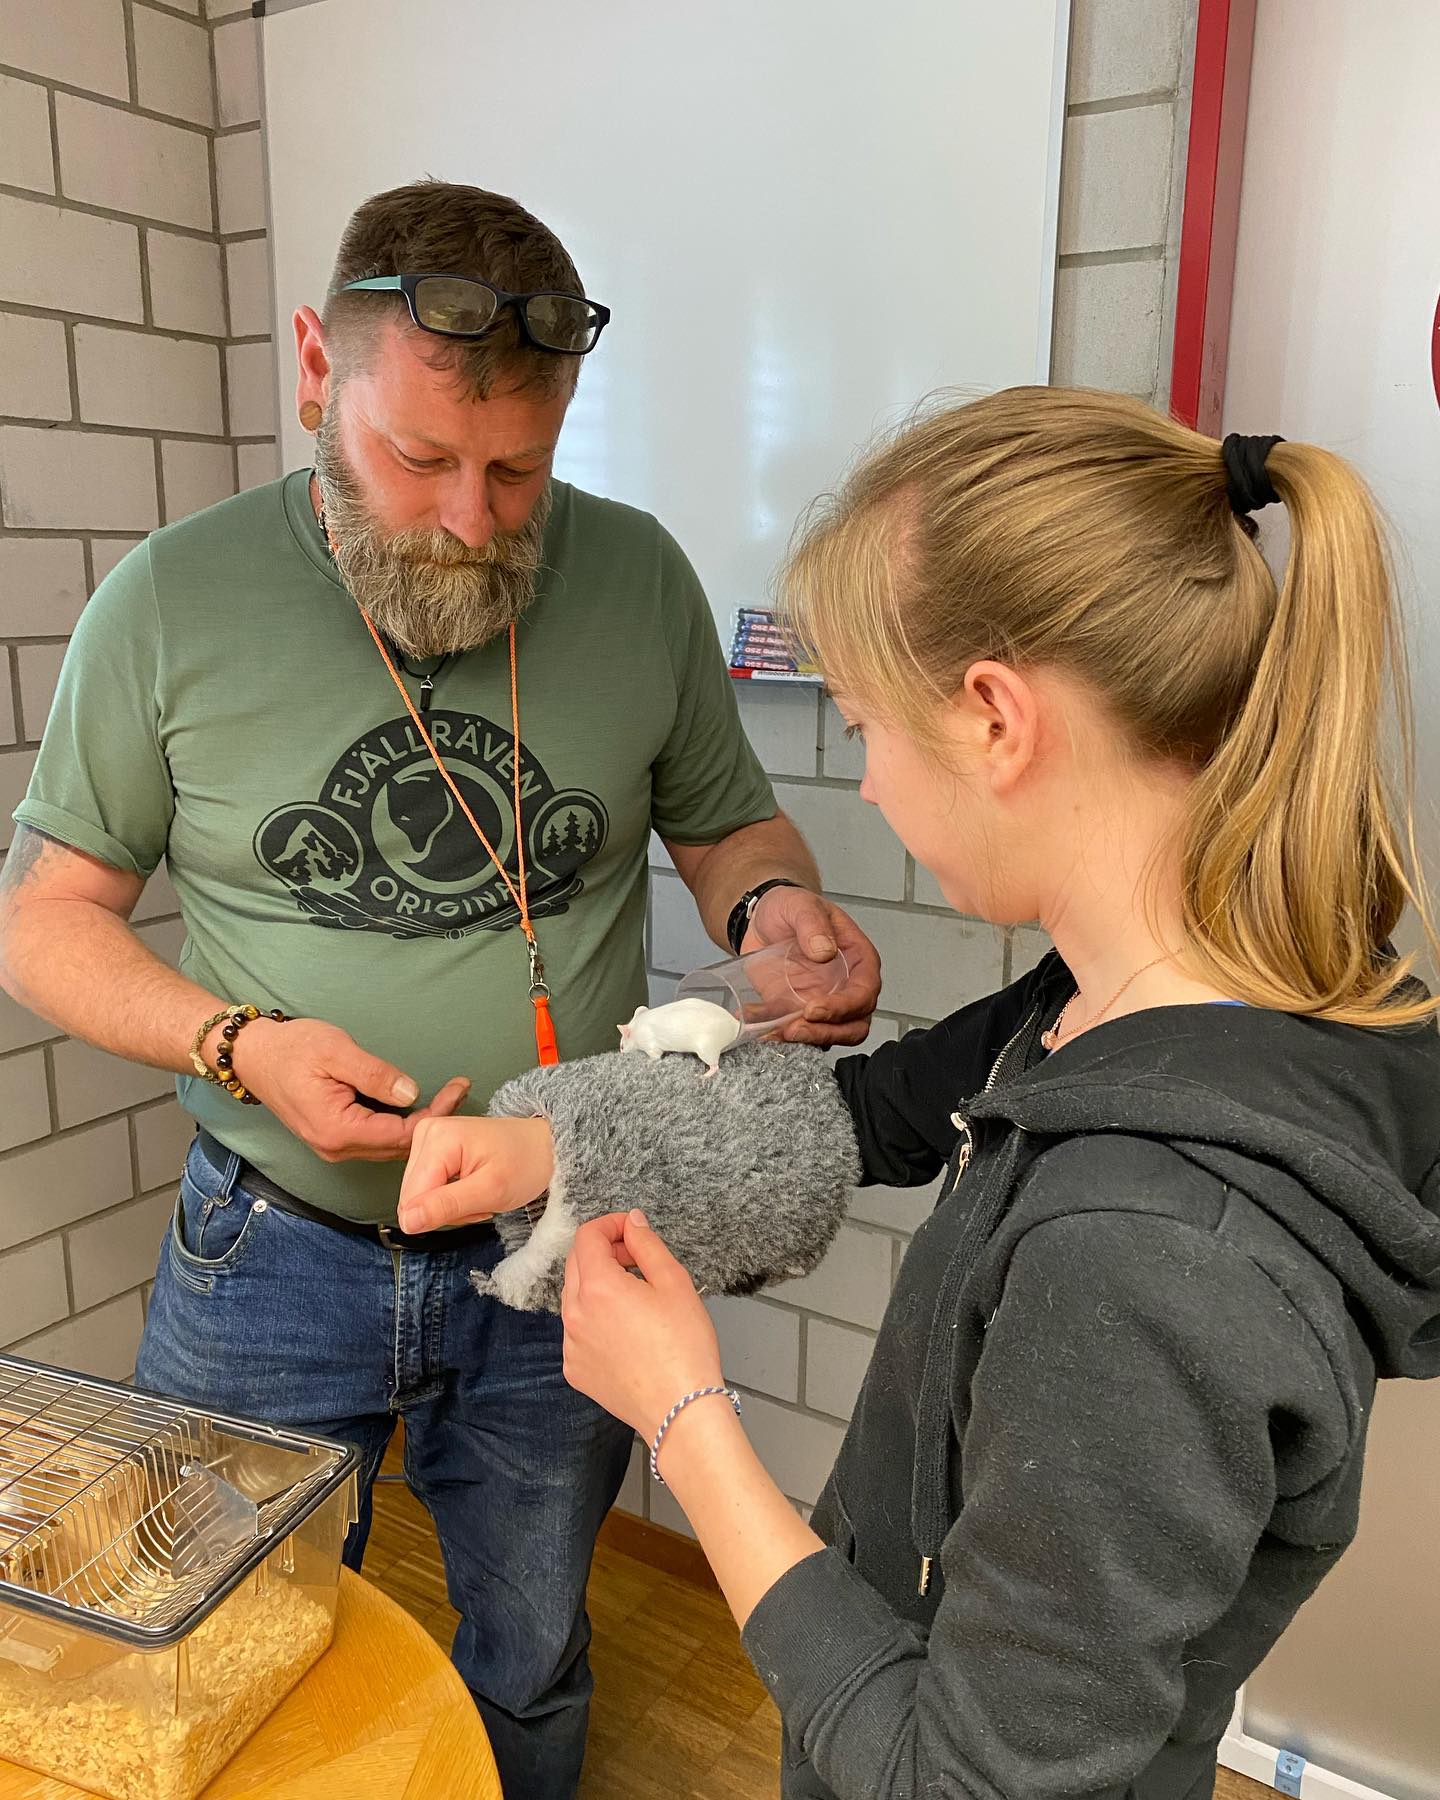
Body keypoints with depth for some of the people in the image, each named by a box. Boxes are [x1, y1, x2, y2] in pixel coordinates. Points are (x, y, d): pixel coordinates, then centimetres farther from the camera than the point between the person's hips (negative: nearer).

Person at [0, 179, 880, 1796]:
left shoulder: (639, 579, -6)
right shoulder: (171, 602, -10)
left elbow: (725, 822, 6)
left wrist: (775, 907, -17)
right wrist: (240, 1046, -20)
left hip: (561, 1252, 1)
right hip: (275, 1254, 0)